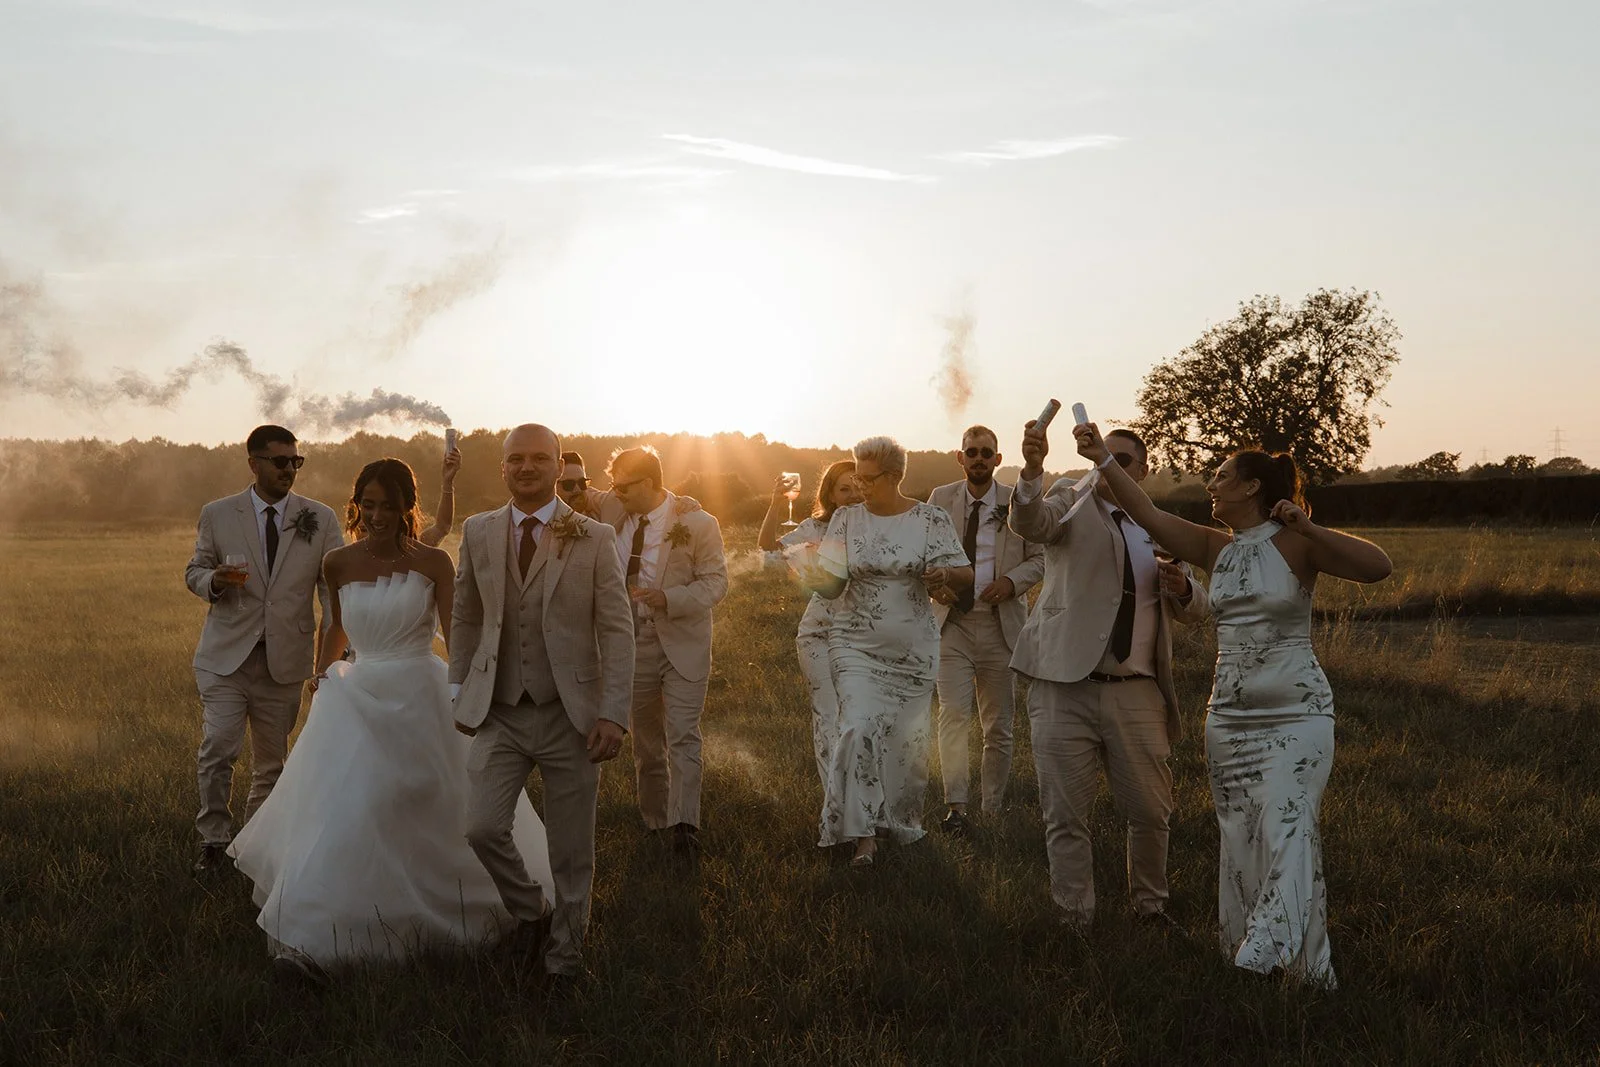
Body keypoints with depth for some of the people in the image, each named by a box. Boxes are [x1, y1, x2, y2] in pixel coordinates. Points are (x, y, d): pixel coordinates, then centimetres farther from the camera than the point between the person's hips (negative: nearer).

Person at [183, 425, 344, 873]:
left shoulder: (320, 519, 2)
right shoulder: (217, 515, 2)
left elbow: (334, 587, 1)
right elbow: (194, 571, 11)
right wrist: (215, 580, -13)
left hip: (285, 659, 1)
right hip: (226, 653, -1)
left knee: (271, 759, 10)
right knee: (218, 748, -13)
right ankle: (214, 841, 4)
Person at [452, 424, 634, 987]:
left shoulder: (594, 538, -2)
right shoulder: (478, 533, 6)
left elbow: (617, 630, -4)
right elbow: (466, 619, 13)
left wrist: (613, 714, -11)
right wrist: (460, 694, 10)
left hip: (571, 714, -2)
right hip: (499, 713, 2)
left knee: (572, 850, 5)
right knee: (483, 828, -12)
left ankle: (564, 958, 24)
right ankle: (532, 909, 17)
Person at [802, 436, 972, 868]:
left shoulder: (930, 519, -2)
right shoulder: (846, 518, 3)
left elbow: (965, 577, -2)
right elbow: (831, 584, 5)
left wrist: (946, 575, -25)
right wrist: (815, 576, -18)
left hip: (913, 650, 0)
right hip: (856, 646, 0)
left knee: (906, 738, 7)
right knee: (860, 728, -16)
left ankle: (899, 823, 30)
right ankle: (864, 833, -11)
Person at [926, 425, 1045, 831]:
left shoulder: (1017, 503, 3)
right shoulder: (940, 499, 6)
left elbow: (1041, 557, 7)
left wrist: (1013, 581, -12)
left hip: (1000, 625, 1)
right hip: (953, 624, 0)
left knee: (999, 725, 7)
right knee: (954, 714, -13)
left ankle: (992, 809, 18)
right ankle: (955, 806, -13)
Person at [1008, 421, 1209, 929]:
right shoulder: (1071, 499, 4)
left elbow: (1194, 610, 19)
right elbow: (1030, 522, -19)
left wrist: (1181, 588, -5)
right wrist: (1032, 470, -39)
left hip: (1136, 693, 3)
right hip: (1065, 689, -3)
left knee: (1151, 812, 10)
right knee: (1066, 816, 2)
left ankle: (1151, 904, 31)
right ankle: (1075, 921, 16)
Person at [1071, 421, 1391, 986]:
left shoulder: (1296, 545, -7)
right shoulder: (1217, 549, 9)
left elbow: (1378, 566, -17)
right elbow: (1148, 514, 7)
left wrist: (1308, 528, -26)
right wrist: (1103, 460, 3)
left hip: (1294, 716, -6)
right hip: (1229, 716, 6)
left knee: (1286, 834, -14)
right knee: (1240, 840, 6)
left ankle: (1262, 958, -21)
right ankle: (1242, 960, 13)